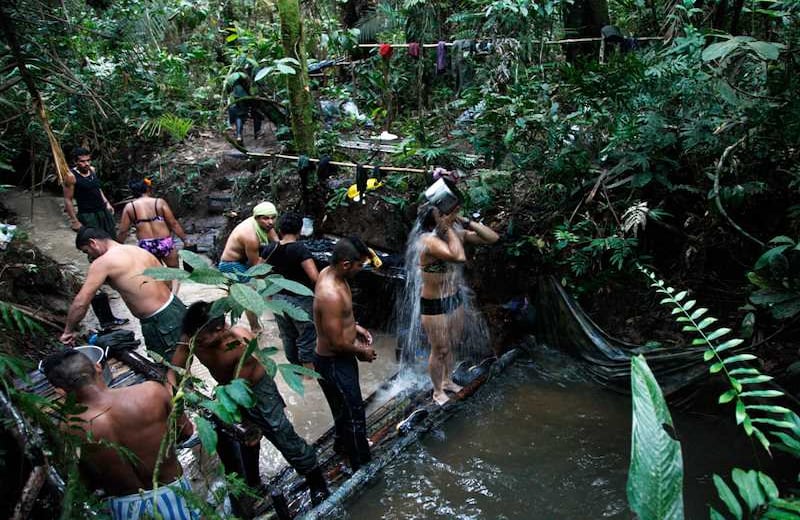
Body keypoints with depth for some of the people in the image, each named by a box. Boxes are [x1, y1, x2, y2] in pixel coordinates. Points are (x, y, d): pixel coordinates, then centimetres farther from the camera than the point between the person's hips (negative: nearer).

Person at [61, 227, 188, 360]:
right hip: (175, 308, 8)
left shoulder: (102, 263, -9)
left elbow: (80, 303, -10)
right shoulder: (138, 250, 13)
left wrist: (68, 331, 4)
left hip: (162, 323, -8)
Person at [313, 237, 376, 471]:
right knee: (353, 413, 8)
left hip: (340, 358, 9)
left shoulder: (329, 272, -5)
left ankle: (342, 444, 52)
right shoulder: (331, 294, -35)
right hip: (333, 363, -9)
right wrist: (362, 351, -11)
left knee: (345, 406, 29)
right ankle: (362, 465, 27)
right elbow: (337, 342, -28)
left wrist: (354, 326, 7)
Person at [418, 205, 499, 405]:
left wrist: (465, 221, -16)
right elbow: (459, 257, -44)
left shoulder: (457, 233, -7)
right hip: (434, 306, -7)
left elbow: (493, 238, -8)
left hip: (455, 299, 7)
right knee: (439, 350, 12)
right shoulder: (430, 240, -29)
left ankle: (447, 381, 48)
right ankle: (438, 391, 34)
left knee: (450, 345, 25)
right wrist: (448, 227, -33)